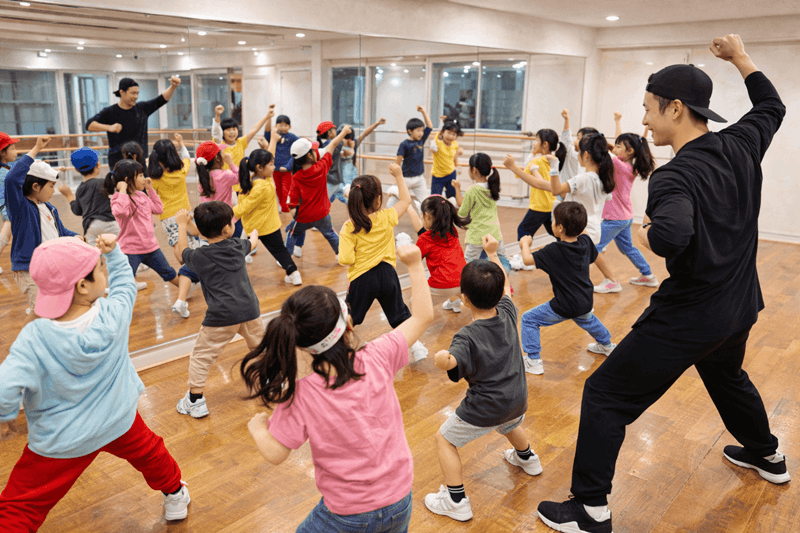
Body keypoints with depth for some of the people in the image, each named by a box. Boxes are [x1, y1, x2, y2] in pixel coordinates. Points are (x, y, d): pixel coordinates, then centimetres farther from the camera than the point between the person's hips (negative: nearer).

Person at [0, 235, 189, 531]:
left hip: (61, 443, -3)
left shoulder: (34, 339, -28)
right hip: (120, 422, 3)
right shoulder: (115, 314, -21)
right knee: (148, 451, 33)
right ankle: (174, 495, 58)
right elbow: (124, 279, 2)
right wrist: (113, 251, -2)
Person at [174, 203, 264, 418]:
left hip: (221, 317, -4)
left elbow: (183, 251, 14)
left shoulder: (200, 257, -9)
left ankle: (195, 400, 11)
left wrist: (182, 225, 24)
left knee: (201, 356, 9)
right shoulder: (238, 246, 1)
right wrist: (254, 234, 50)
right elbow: (252, 244, 26)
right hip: (249, 310, 4)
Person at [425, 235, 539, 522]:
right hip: (517, 400, 7)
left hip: (485, 409, -7)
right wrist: (493, 254, 17)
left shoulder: (467, 337, -26)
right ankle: (526, 458, 67)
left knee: (444, 439, 11)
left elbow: (453, 365, -42)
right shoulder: (507, 313, -8)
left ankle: (456, 501, 13)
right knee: (510, 425, 40)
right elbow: (504, 287, 11)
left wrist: (444, 360, -62)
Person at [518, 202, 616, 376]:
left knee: (529, 319, 2)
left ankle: (534, 361, 2)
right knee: (587, 319, 40)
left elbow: (527, 259, -25)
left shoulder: (554, 250, -23)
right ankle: (607, 345, 61)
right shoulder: (585, 241, -4)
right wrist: (578, 226, 17)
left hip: (565, 306, -8)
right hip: (585, 303, 8)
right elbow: (593, 255, 19)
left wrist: (525, 243, -3)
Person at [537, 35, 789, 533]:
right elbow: (772, 107, 20)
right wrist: (741, 57, 26)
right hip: (740, 306, 9)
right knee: (726, 374, 37)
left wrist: (646, 232, -22)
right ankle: (768, 455, 58)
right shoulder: (740, 146, -2)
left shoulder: (674, 177, -25)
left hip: (690, 316, -8)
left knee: (606, 395, -1)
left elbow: (673, 235, -44)